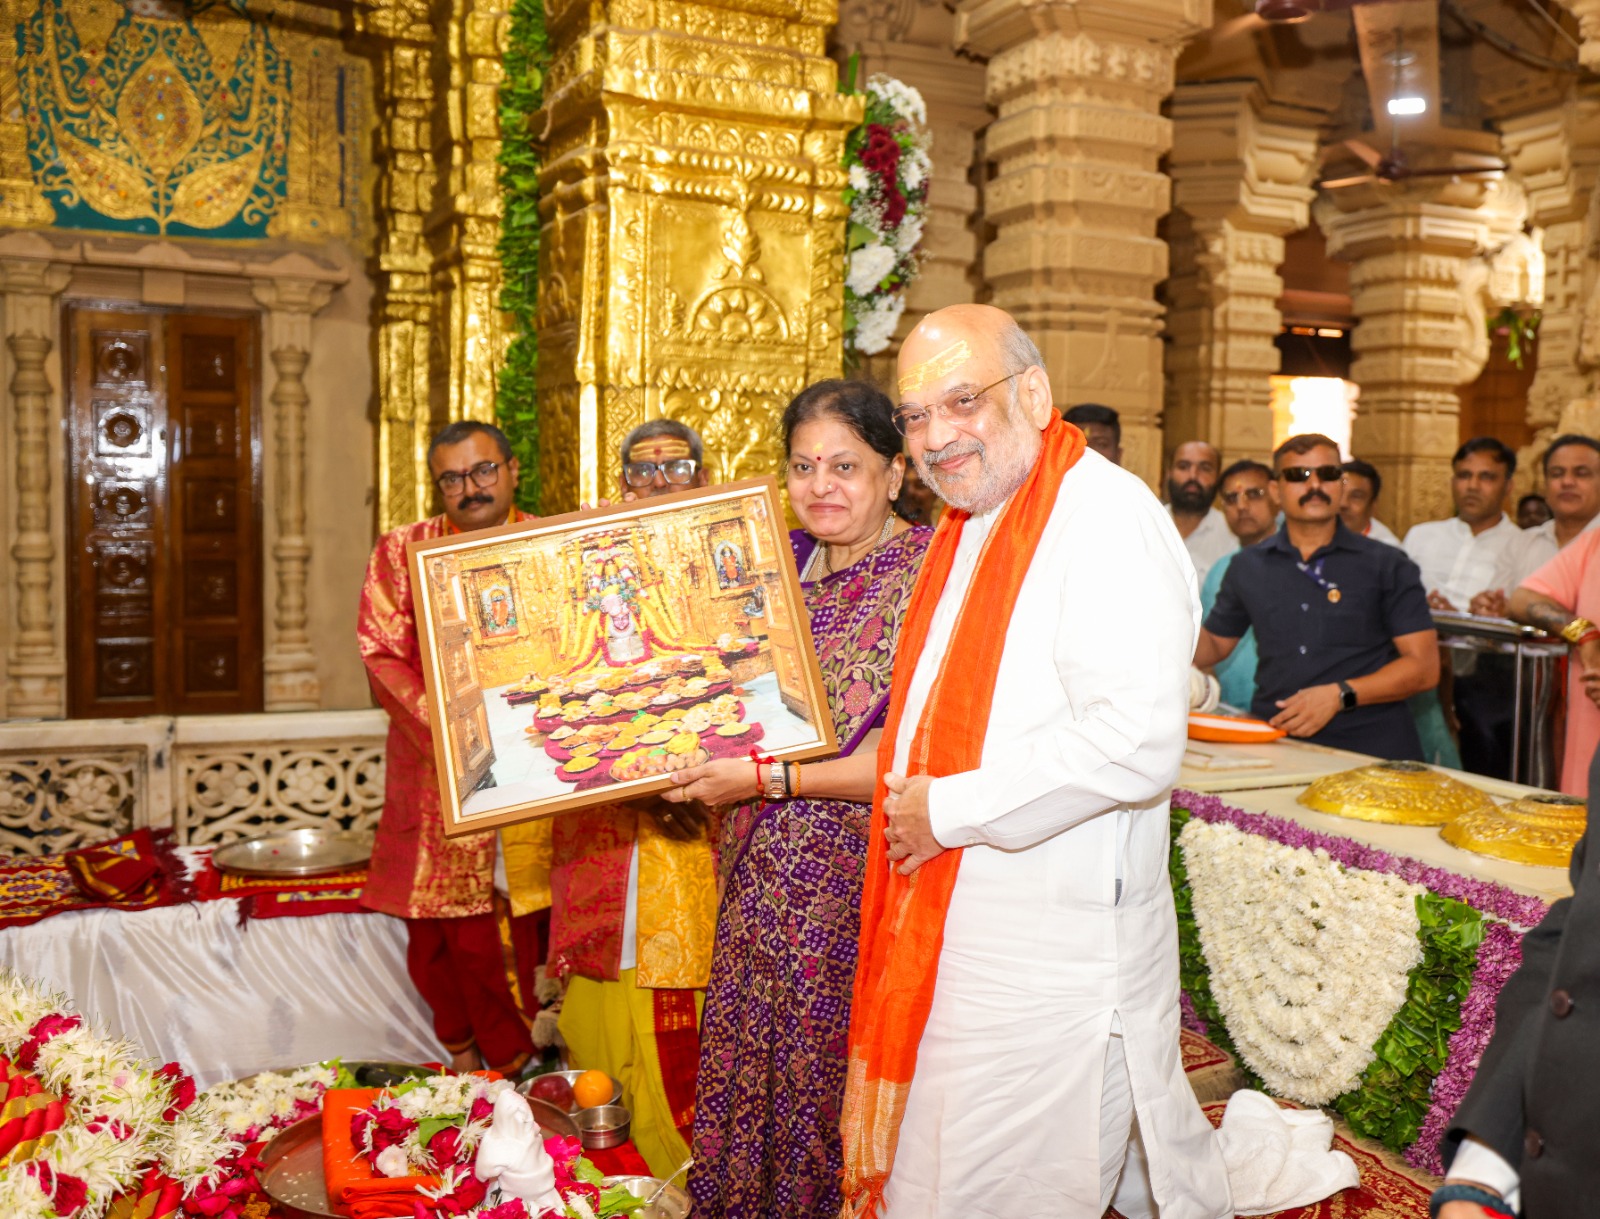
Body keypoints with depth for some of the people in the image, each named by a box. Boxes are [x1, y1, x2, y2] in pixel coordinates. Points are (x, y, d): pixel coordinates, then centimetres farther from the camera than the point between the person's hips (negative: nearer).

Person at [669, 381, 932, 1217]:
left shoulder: (928, 575, -11)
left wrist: (766, 778, -19)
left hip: (857, 886, -6)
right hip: (764, 882, 6)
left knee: (832, 1079, 6)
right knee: (751, 1074, 14)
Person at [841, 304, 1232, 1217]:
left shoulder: (1107, 518, -17)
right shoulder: (972, 526, 14)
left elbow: (1137, 741, -29)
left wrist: (950, 811, -20)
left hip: (1057, 959, -9)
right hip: (959, 929, 9)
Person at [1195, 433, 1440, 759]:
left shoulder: (1387, 566, 7)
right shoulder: (1247, 567, 14)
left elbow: (1424, 667, 2)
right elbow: (1212, 647, 24)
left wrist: (1340, 695, -10)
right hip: (1274, 742, 2)